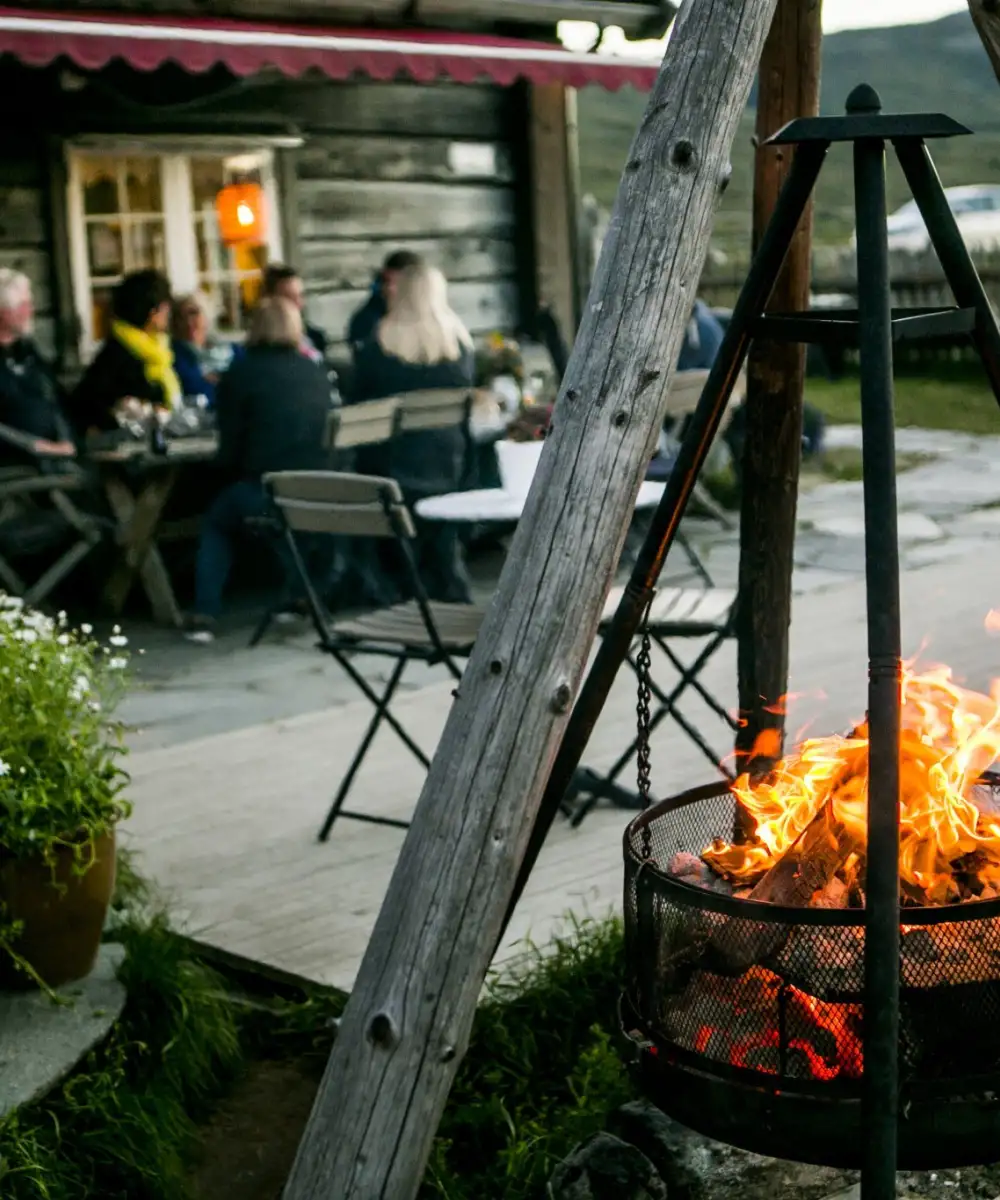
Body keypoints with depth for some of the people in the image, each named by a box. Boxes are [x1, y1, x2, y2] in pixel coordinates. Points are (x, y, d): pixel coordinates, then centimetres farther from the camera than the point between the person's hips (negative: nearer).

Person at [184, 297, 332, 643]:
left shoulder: (241, 374, -2)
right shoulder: (315, 372, 12)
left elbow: (230, 449, -3)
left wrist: (232, 471, 19)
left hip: (263, 494, -4)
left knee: (218, 521, 24)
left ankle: (205, 615, 14)